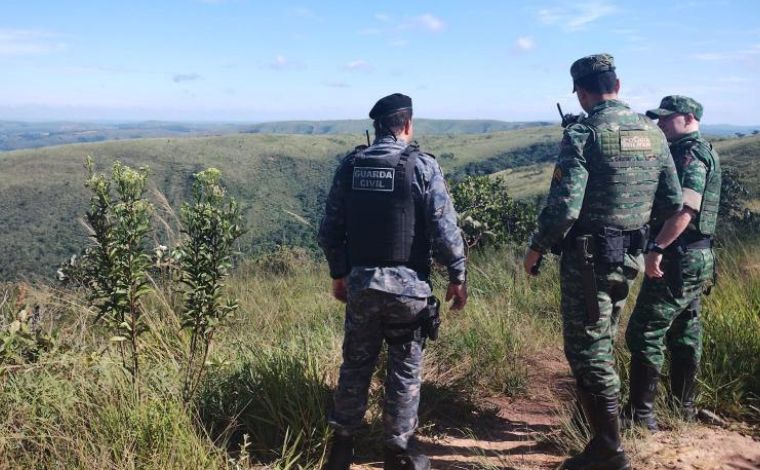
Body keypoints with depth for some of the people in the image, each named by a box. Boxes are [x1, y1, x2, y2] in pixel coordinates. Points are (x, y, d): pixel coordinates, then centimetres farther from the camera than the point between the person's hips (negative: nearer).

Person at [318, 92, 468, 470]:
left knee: (355, 364, 15)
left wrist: (338, 273, 17)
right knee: (405, 368, 9)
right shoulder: (422, 165, -7)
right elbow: (444, 229, -11)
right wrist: (457, 276, 0)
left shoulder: (350, 165, 4)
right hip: (407, 285, -3)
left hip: (360, 283, 3)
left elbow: (330, 229, 6)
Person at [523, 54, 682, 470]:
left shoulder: (583, 133, -15)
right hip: (630, 256, 8)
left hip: (589, 257, -7)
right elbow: (673, 204, 8)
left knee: (586, 351, 3)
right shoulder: (652, 131, 6)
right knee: (601, 343, 23)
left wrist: (536, 249, -7)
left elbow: (564, 207, -22)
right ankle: (603, 425, 38)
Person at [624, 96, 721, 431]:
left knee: (645, 333, -6)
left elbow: (685, 209, -26)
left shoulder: (690, 154, -14)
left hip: (677, 261, -10)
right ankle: (684, 406, 25)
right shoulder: (704, 153, 18)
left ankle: (641, 413, -2)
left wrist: (657, 248, -27)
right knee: (684, 334, 16)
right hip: (697, 260, 10)